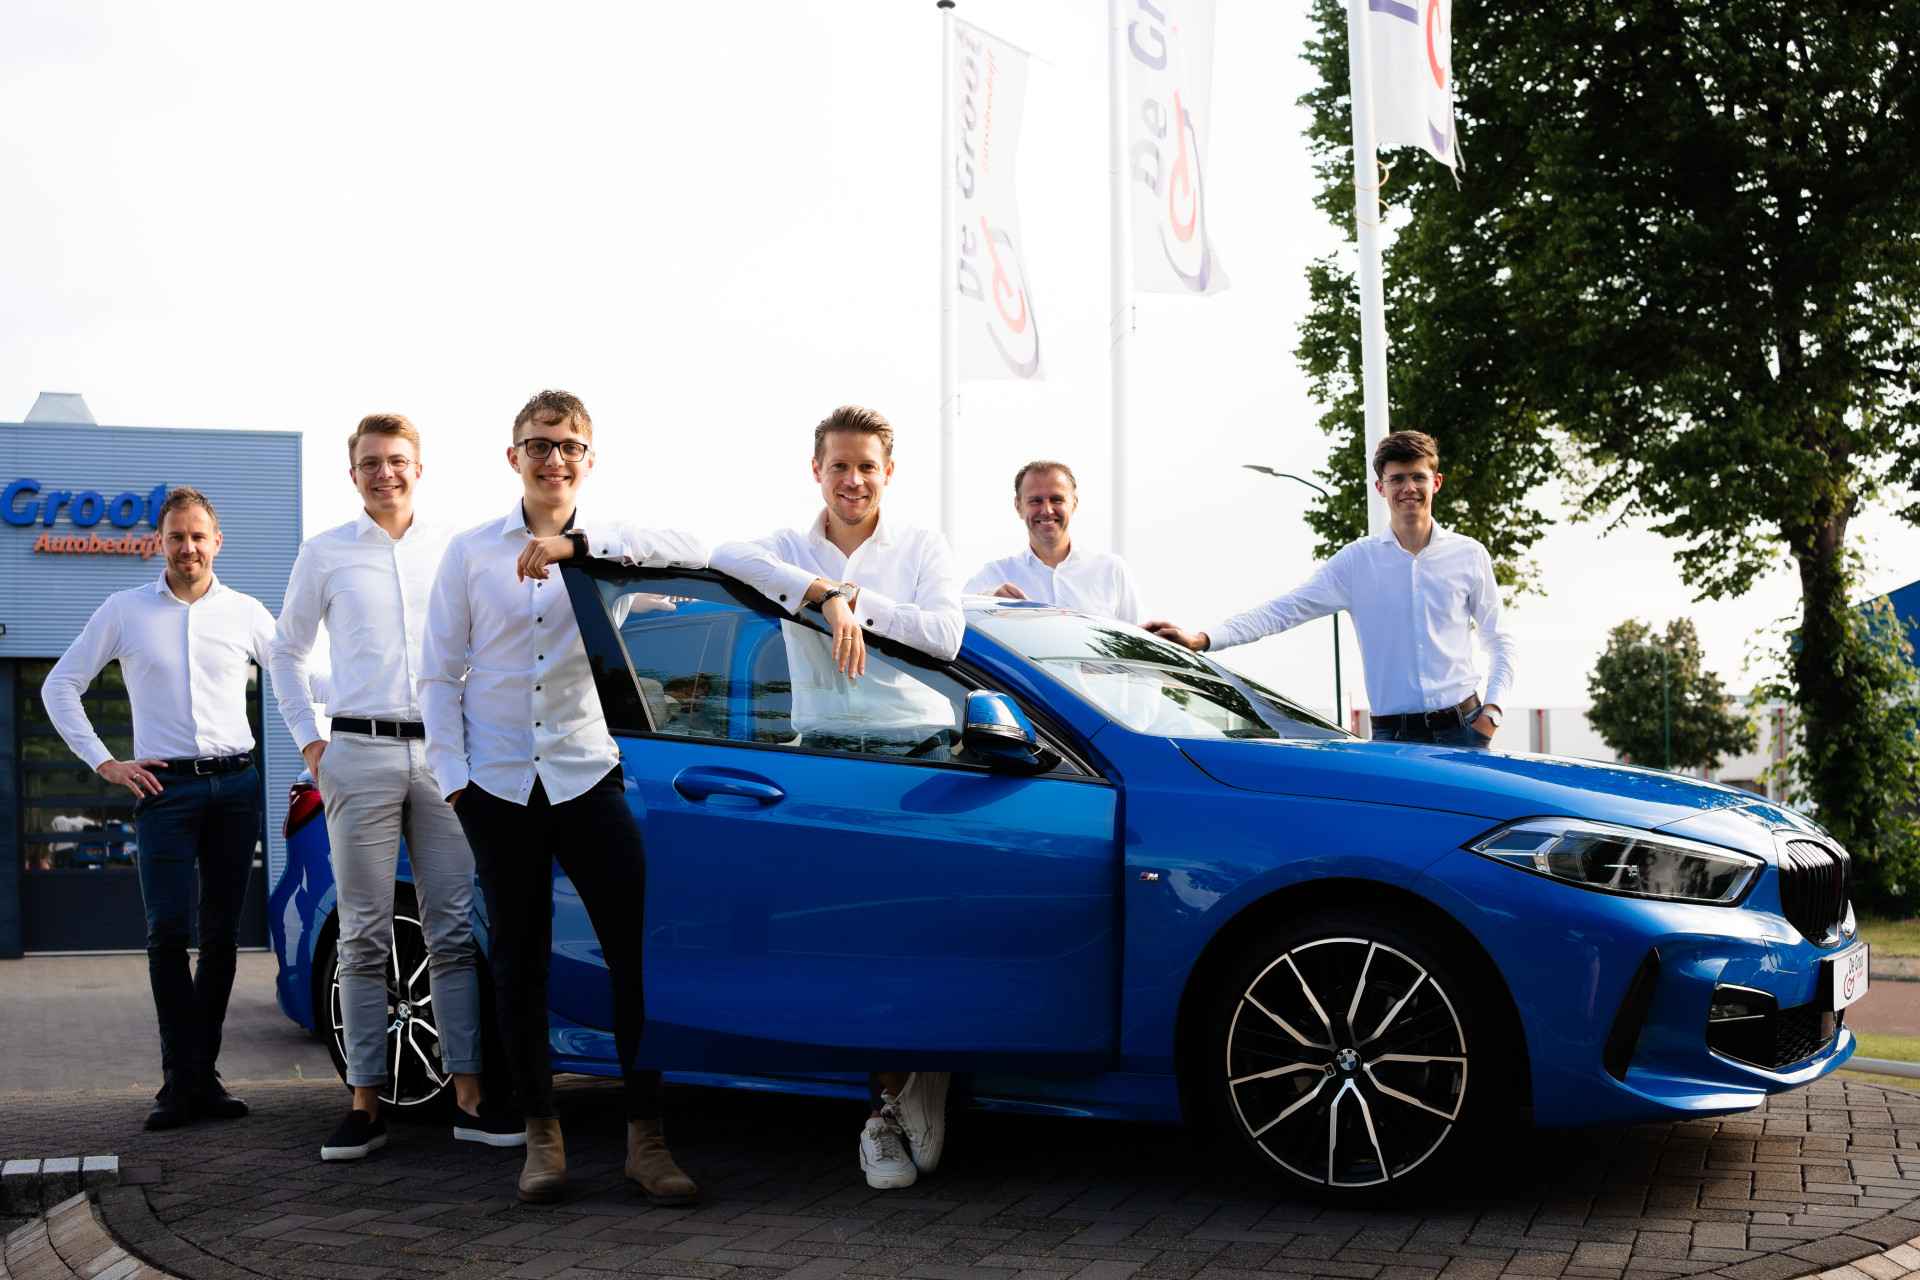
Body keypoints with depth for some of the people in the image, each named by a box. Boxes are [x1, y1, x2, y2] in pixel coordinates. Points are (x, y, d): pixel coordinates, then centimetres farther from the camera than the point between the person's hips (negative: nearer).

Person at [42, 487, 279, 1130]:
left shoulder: (245, 612, 8)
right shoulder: (126, 610, 6)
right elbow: (60, 686, 10)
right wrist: (104, 763, 2)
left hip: (236, 785, 2)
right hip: (164, 786, -2)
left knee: (221, 935, 3)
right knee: (169, 932, -10)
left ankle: (201, 1075, 10)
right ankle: (181, 1078, -6)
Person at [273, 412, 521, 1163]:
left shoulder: (452, 551, 10)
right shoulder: (326, 554, 8)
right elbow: (286, 652, 14)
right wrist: (309, 741, 4)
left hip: (444, 754, 1)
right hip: (360, 754, -1)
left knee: (454, 932, 0)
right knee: (365, 936, 1)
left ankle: (470, 1098, 3)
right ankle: (365, 1104, 5)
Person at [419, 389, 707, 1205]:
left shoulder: (606, 549, 2)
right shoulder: (471, 553, 5)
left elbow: (693, 552, -19)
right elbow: (439, 676, 7)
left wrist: (579, 543, -27)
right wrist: (452, 776, -2)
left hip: (586, 778, -1)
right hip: (498, 786, 1)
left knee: (639, 949, -6)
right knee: (521, 963, 7)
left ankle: (645, 1139, 3)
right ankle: (542, 1136, 18)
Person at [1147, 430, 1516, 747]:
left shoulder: (1469, 556, 5)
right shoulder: (1357, 560, 2)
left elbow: (1499, 642, 12)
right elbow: (1282, 610, -5)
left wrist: (1492, 709, -4)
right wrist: (1201, 639, -18)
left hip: (1462, 729, 1)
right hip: (1392, 735, -1)